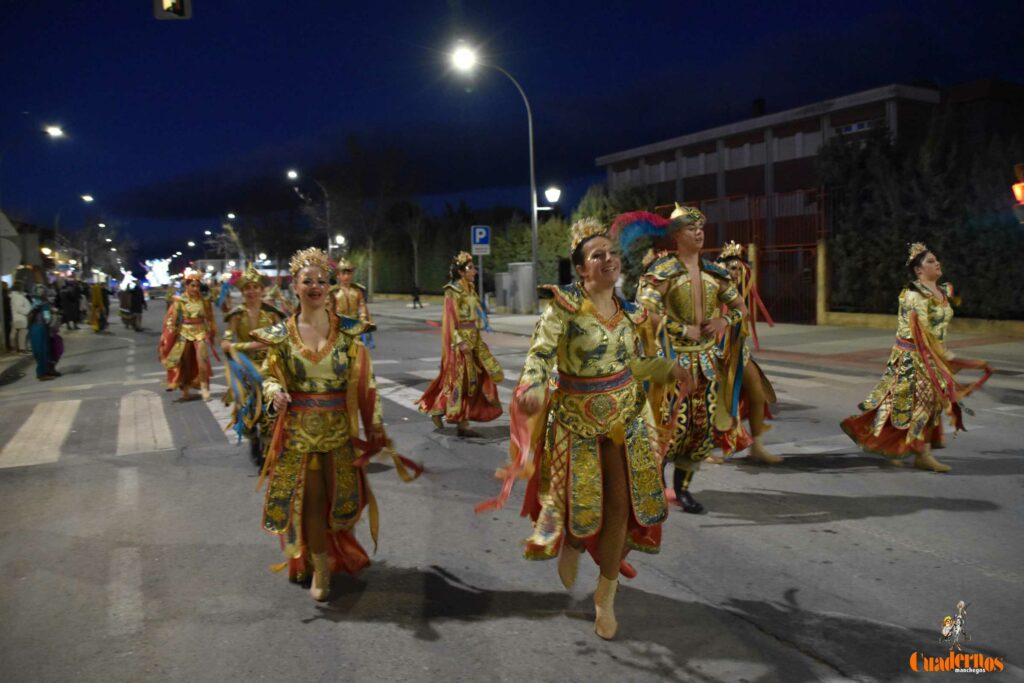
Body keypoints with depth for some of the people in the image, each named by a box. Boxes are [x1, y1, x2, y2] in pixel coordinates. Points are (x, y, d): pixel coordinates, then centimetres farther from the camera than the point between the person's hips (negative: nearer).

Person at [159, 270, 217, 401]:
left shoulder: (204, 301, 0)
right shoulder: (179, 301, -5)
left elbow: (210, 319, 8)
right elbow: (172, 319, -3)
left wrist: (212, 333, 7)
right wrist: (171, 336, -6)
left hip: (201, 332, 0)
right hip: (184, 333, 0)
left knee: (202, 358, -18)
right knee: (185, 363, 9)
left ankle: (204, 387, -8)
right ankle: (185, 390, 21)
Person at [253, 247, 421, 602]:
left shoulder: (347, 330, -2)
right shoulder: (281, 333, -1)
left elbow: (364, 381, -1)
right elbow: (270, 375, 7)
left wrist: (376, 426, -4)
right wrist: (275, 394, -17)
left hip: (339, 427, 1)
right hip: (298, 430, 0)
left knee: (340, 496, 10)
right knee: (309, 499, 3)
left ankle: (336, 556, 38)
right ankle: (320, 566, 20)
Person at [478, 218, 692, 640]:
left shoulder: (628, 311, 2)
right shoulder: (564, 304, -15)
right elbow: (540, 353, -24)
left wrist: (669, 370, 2)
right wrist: (533, 387, -42)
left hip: (626, 417, 5)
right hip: (577, 419, -4)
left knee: (622, 503, 4)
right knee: (582, 503, 6)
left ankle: (606, 594, 23)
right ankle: (572, 545, 45)